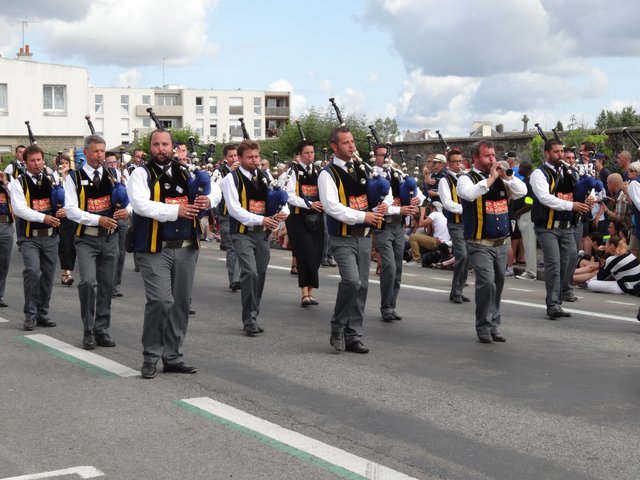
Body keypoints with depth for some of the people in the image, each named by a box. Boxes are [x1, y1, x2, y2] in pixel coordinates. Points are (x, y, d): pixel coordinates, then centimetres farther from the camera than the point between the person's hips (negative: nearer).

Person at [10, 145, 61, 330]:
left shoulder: (50, 180, 10)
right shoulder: (19, 183, -3)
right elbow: (19, 209, -15)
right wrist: (43, 218, -25)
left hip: (50, 236, 4)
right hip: (29, 237, -4)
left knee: (47, 275, 8)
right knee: (32, 271, -19)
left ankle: (42, 313, 20)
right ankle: (30, 315, -9)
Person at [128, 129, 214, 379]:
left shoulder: (184, 173, 14)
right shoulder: (141, 174, 0)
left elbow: (209, 192, 18)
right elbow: (141, 204, -16)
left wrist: (207, 201, -8)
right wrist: (175, 210, -26)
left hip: (186, 248, 5)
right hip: (155, 249, -5)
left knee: (181, 303, 8)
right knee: (161, 301, -15)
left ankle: (172, 357, 20)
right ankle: (151, 357, 1)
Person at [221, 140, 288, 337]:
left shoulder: (265, 177, 11)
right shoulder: (232, 179, -6)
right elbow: (234, 209, -14)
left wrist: (283, 211, -10)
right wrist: (260, 219, -22)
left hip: (262, 233, 6)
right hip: (243, 232, -6)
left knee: (260, 275, 9)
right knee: (250, 272, -18)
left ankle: (252, 317, 21)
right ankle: (249, 320, -11)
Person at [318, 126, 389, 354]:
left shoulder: (362, 169, 11)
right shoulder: (328, 174, -8)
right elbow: (332, 207, -19)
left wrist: (382, 206, -1)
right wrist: (363, 216, -22)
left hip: (363, 237, 6)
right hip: (343, 238, -6)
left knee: (362, 286, 6)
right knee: (351, 281, -22)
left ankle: (353, 336, 14)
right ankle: (338, 328, -2)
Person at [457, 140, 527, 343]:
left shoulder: (501, 179, 13)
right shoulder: (467, 179, -4)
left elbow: (522, 191, 3)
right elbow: (470, 194, -25)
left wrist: (505, 175, -7)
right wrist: (491, 178, -19)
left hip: (501, 244, 6)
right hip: (480, 244, -6)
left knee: (498, 285, 11)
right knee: (486, 283, -17)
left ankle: (494, 326, 21)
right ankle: (483, 328, -6)